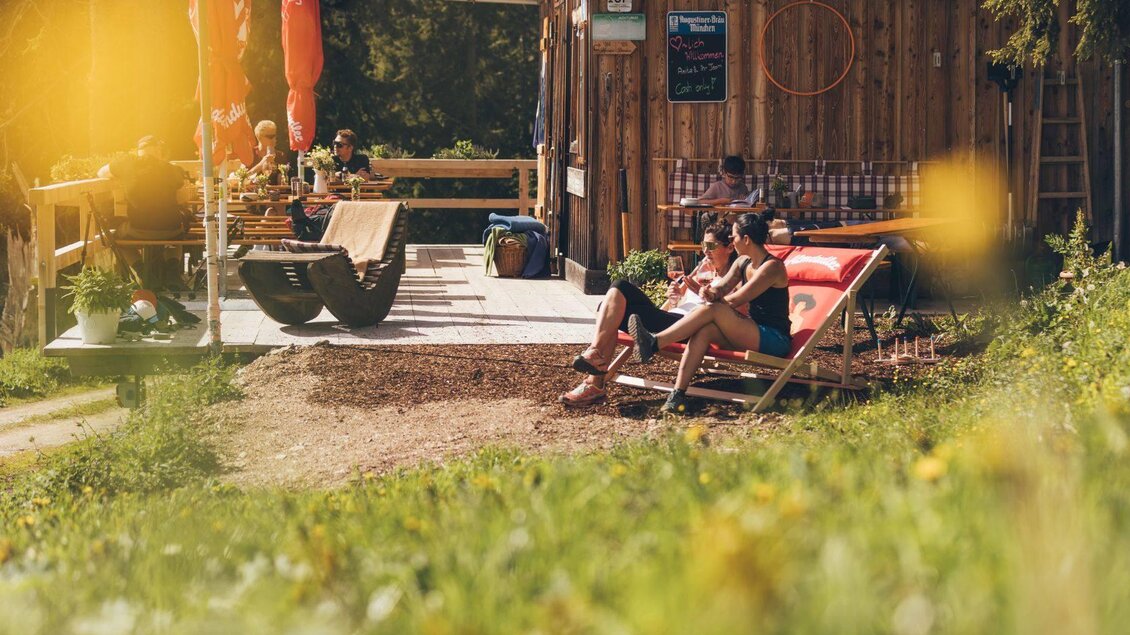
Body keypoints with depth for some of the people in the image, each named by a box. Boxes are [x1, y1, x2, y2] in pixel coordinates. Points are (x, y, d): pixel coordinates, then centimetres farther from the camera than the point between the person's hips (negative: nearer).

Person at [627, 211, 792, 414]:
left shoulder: (772, 267, -12)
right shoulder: (743, 262, 15)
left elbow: (734, 300, -15)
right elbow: (720, 289, 8)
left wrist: (713, 298, 2)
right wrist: (711, 293, -15)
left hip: (775, 340, -8)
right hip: (752, 334, 8)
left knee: (713, 310, -24)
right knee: (705, 330, -21)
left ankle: (655, 343, -27)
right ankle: (678, 394, -32)